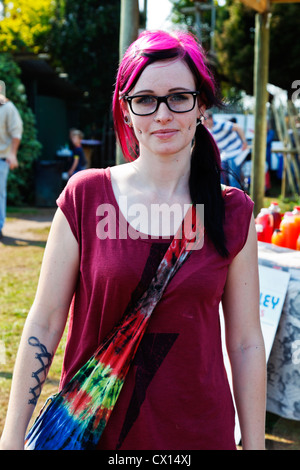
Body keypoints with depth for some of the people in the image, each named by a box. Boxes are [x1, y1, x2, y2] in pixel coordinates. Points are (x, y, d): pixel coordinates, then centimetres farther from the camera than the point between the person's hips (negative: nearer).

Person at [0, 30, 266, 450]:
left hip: (198, 430, 1)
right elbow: (44, 324, -4)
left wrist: (254, 445, 1)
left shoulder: (233, 214, -4)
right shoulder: (85, 195, -6)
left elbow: (246, 344, 0)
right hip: (91, 427, 0)